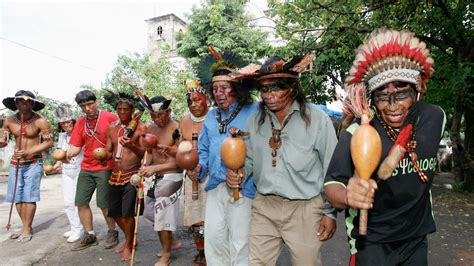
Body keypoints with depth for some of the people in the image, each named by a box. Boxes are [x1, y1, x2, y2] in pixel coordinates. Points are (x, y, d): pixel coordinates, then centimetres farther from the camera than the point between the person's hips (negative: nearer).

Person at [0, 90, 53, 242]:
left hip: (33, 163, -5)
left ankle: (27, 229, 10)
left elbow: (49, 142, -11)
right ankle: (27, 227, 21)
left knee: (29, 196, -2)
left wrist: (28, 152, -17)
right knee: (17, 196, 7)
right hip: (15, 163, 5)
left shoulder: (40, 122, -11)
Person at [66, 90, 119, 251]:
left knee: (104, 203, -3)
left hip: (105, 168, -6)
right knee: (81, 202, 8)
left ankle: (112, 233, 19)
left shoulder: (110, 118, -7)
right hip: (86, 168, 6)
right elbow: (75, 147, 4)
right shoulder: (80, 123, 8)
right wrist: (67, 154, -16)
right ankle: (89, 235, 24)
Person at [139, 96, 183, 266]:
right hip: (156, 177, 9)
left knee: (163, 215, 0)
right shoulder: (151, 128, 5)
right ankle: (172, 242, 38)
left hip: (171, 178, -8)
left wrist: (155, 168, -27)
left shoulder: (176, 129, -19)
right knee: (150, 212, 19)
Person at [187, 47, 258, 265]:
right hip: (215, 187, 6)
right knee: (213, 237, 13)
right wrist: (199, 168, 1)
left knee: (240, 243, 5)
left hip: (243, 188, -5)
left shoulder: (253, 113, -8)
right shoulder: (211, 116, 12)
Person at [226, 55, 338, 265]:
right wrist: (238, 172, -8)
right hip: (264, 207, 4)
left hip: (305, 210, -3)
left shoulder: (317, 119, -9)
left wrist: (330, 212, -2)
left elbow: (332, 170, -4)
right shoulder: (255, 121, 4)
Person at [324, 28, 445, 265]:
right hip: (371, 243, -4)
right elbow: (332, 187, -26)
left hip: (417, 239, 5)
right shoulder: (356, 135, -23)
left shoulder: (436, 118, -8)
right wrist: (347, 196, -46)